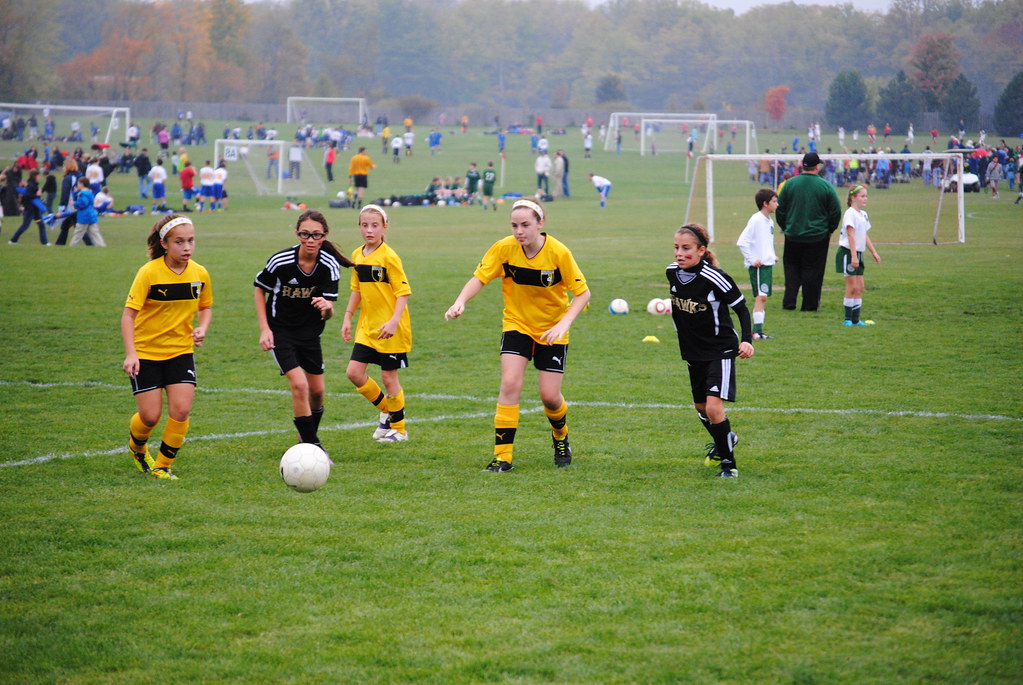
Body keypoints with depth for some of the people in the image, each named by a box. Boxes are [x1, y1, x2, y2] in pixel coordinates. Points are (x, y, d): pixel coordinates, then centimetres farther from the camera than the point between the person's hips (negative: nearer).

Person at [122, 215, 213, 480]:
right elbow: (129, 313, -16)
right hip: (146, 352, -3)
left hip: (181, 351, 3)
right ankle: (137, 447, 31)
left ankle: (163, 465, 8)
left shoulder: (199, 274, -3)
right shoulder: (149, 272, -16)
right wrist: (130, 354, -25)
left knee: (181, 411, -11)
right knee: (150, 416, -4)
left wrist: (202, 328, -8)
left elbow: (205, 307, 14)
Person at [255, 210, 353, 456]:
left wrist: (326, 307, -41)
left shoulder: (330, 265, -15)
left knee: (317, 391, 10)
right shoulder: (280, 261, -22)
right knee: (299, 384, -18)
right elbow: (259, 288, -3)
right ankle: (312, 446, -10)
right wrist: (264, 329, -8)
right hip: (280, 331, -4)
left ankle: (308, 435, 37)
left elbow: (329, 313, -16)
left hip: (310, 331, 4)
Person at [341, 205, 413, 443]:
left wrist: (394, 321, -25)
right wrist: (347, 318, 13)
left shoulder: (389, 257, -14)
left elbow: (403, 291, -16)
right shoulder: (357, 256, 6)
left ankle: (398, 429, 16)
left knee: (389, 376, 0)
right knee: (355, 372, 1)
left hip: (390, 330, -7)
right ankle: (387, 411, 22)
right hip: (367, 328, 7)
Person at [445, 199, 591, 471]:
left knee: (549, 396, -2)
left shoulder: (559, 252, -20)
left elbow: (583, 292, -14)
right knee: (510, 384, -17)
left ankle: (560, 436, 33)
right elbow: (479, 277, -14)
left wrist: (563, 323, -28)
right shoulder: (504, 248, -15)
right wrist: (460, 302, -33)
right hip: (517, 324, 1)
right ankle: (503, 456, -12)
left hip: (552, 331, -1)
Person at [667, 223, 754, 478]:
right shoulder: (673, 272, -5)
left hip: (720, 351, -7)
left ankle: (728, 462, -2)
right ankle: (724, 439, 48)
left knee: (713, 407, -18)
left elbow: (741, 307, -16)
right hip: (693, 352, 7)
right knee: (701, 407, 19)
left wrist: (746, 340, -27)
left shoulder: (714, 278, -24)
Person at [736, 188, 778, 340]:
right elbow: (742, 242, -17)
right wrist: (752, 260, -17)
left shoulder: (769, 221, 13)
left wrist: (773, 256, 14)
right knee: (761, 296, -14)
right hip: (758, 266, -9)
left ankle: (758, 332, 11)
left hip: (768, 264, 9)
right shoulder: (756, 220, -13)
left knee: (763, 297, 8)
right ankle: (757, 331, -18)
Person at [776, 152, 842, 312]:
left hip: (793, 235, 2)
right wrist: (829, 230, 13)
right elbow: (836, 212, -2)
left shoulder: (790, 184, -3)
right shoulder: (826, 186, -8)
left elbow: (780, 209, 4)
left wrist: (784, 227, 17)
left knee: (791, 268, 15)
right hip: (818, 237, -2)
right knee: (813, 270, 6)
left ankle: (789, 302, 8)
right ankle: (810, 305, 9)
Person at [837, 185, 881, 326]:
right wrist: (853, 256, -24)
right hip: (847, 252, -8)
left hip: (858, 254, 8)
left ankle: (855, 319, 11)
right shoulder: (850, 214, -12)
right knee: (852, 287, -8)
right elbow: (851, 235, -19)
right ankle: (848, 319, -2)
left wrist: (874, 252, 19)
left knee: (860, 288, 6)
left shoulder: (863, 214, 14)